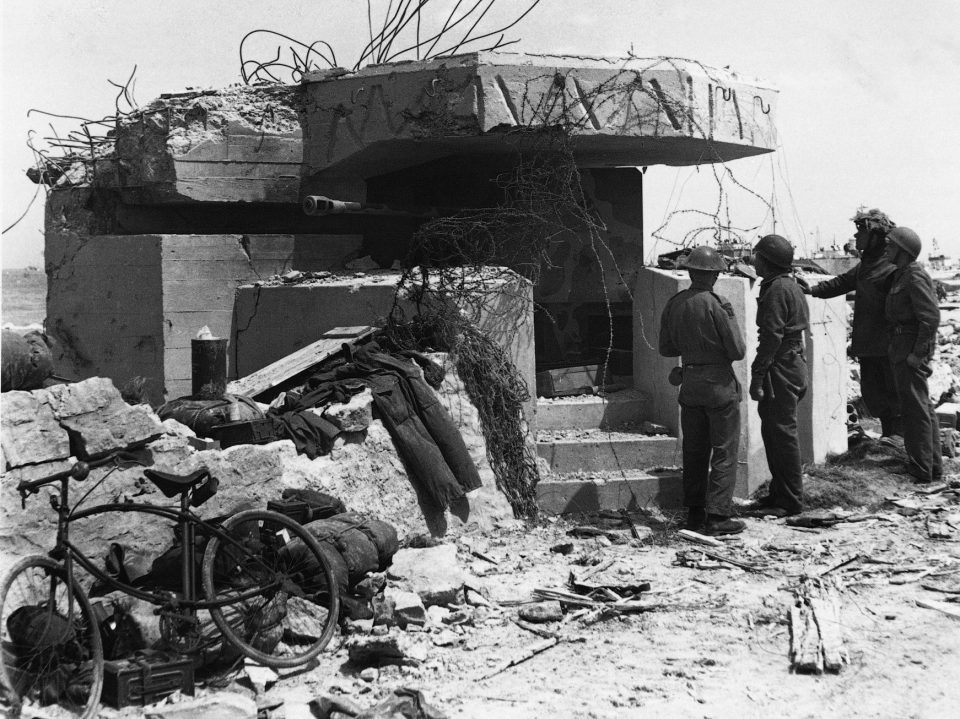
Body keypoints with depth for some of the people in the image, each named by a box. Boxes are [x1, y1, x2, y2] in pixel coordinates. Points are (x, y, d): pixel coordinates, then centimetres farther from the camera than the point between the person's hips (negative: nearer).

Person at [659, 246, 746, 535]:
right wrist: (730, 319, 5)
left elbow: (666, 348, 10)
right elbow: (737, 351, -13)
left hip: (690, 383, 6)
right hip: (719, 383, -6)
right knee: (724, 452, 1)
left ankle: (695, 514, 19)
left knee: (694, 450, 14)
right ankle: (717, 517, -2)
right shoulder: (716, 305, -15)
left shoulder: (673, 304, 2)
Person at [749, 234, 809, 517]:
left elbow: (771, 337, -21)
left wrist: (757, 377, -21)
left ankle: (790, 501, 1)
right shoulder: (791, 287, 17)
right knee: (773, 431, 16)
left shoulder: (777, 290, -16)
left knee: (782, 433, -5)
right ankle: (778, 494, 23)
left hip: (780, 368, -10)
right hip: (793, 364, 10)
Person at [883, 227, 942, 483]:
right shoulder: (901, 275, 13)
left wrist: (918, 353, -22)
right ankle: (933, 465, 23)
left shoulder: (915, 277, -17)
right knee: (923, 407, 15)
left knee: (915, 409, -4)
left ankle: (921, 469, 2)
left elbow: (931, 317, -23)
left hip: (911, 349, -10)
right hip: (902, 348, 10)